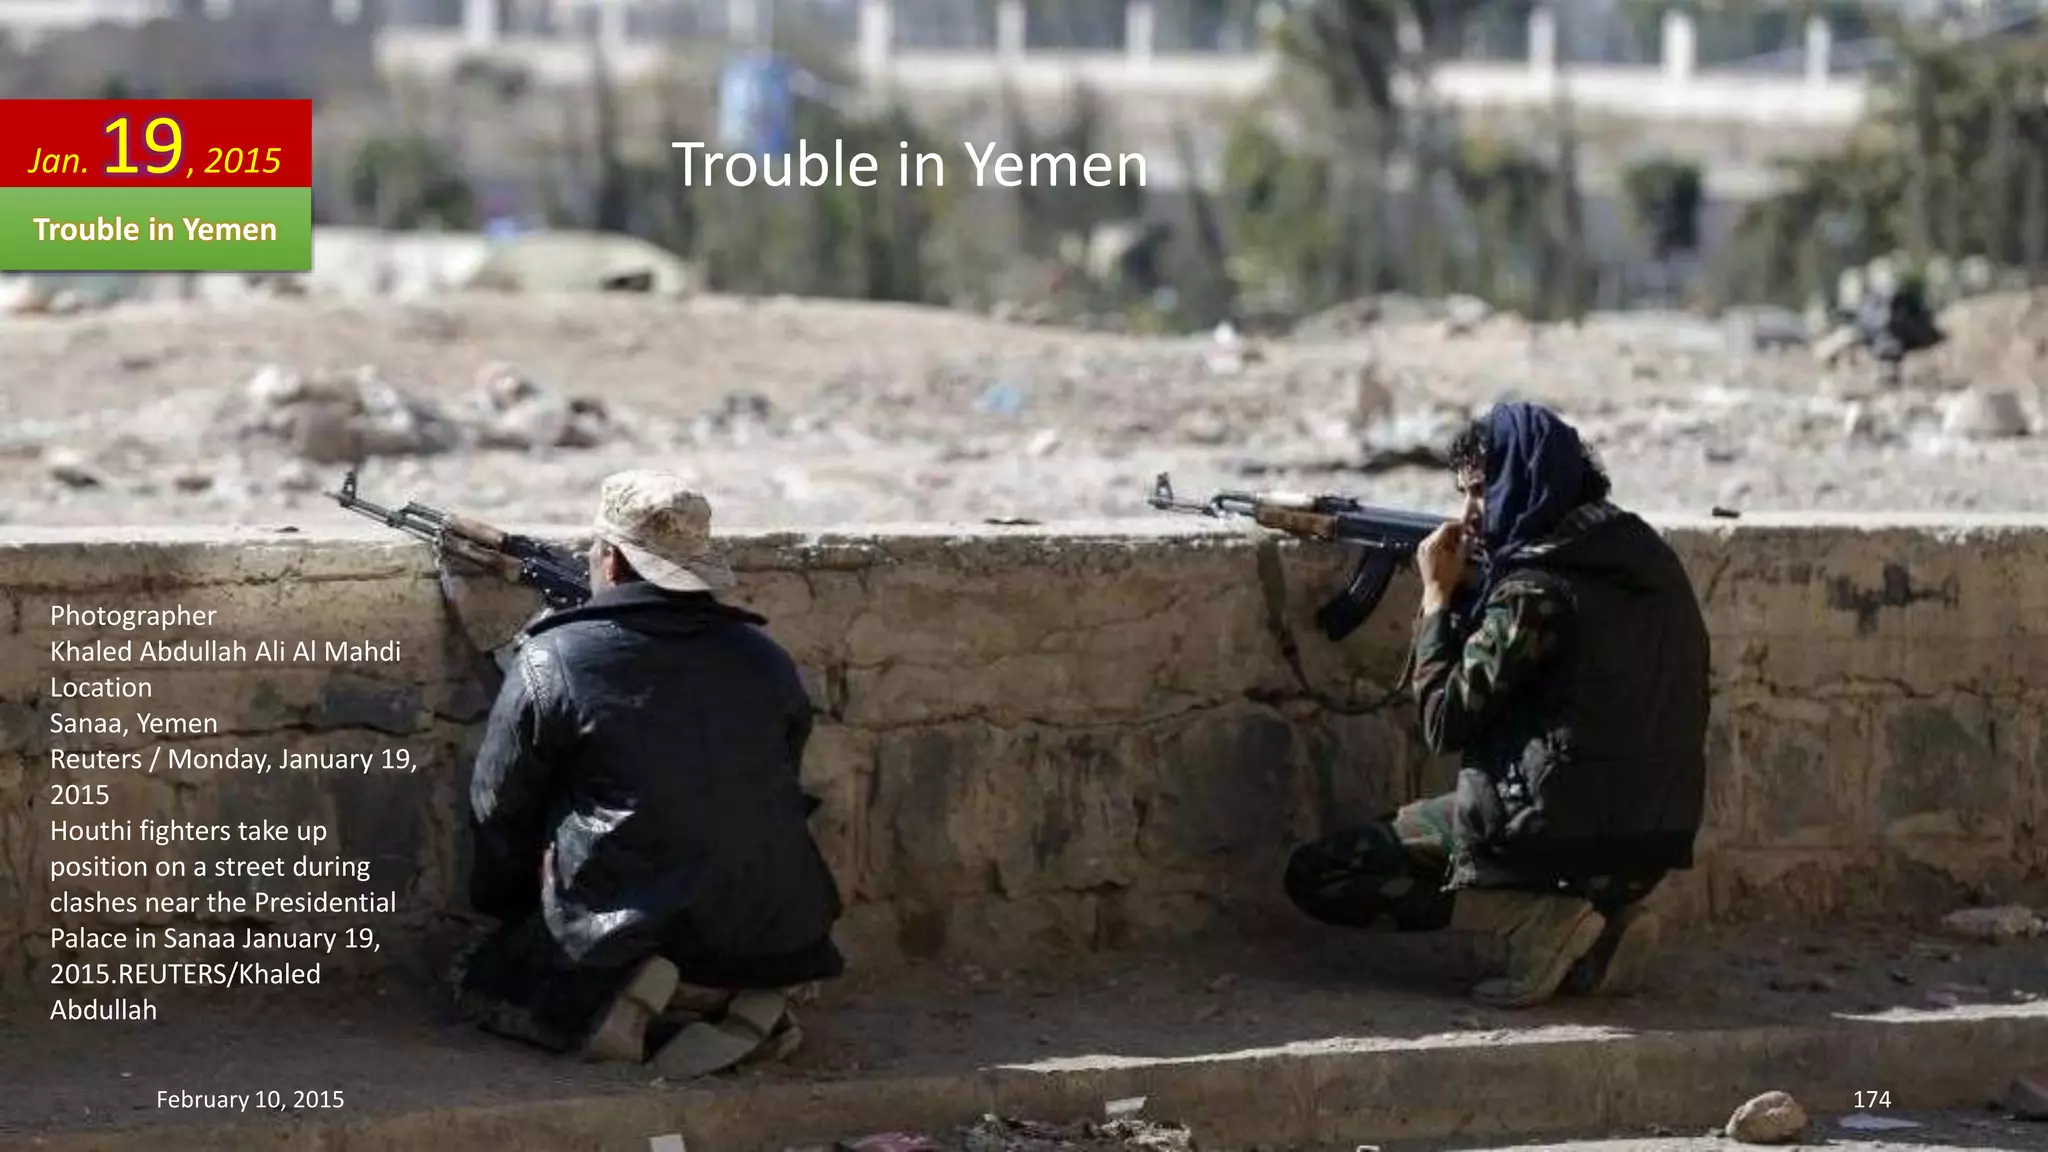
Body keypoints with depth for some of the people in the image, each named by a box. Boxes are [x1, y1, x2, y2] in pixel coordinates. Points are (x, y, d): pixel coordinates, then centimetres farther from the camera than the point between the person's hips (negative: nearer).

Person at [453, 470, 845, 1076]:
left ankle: (618, 1009, -7)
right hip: (768, 951, 4)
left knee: (481, 984, 20)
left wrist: (506, 907, 21)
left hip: (613, 951, -4)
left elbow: (499, 812, 2)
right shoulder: (765, 660, 4)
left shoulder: (551, 662, -7)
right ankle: (743, 1006, 4)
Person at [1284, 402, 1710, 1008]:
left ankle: (1532, 914, -9)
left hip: (1561, 838, -8)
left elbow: (1446, 721, -11)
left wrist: (1438, 595, -1)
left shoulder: (1536, 587, -16)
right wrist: (1470, 591, 13)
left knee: (1316, 875, 3)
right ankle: (1605, 919, 10)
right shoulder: (1642, 553, 9)